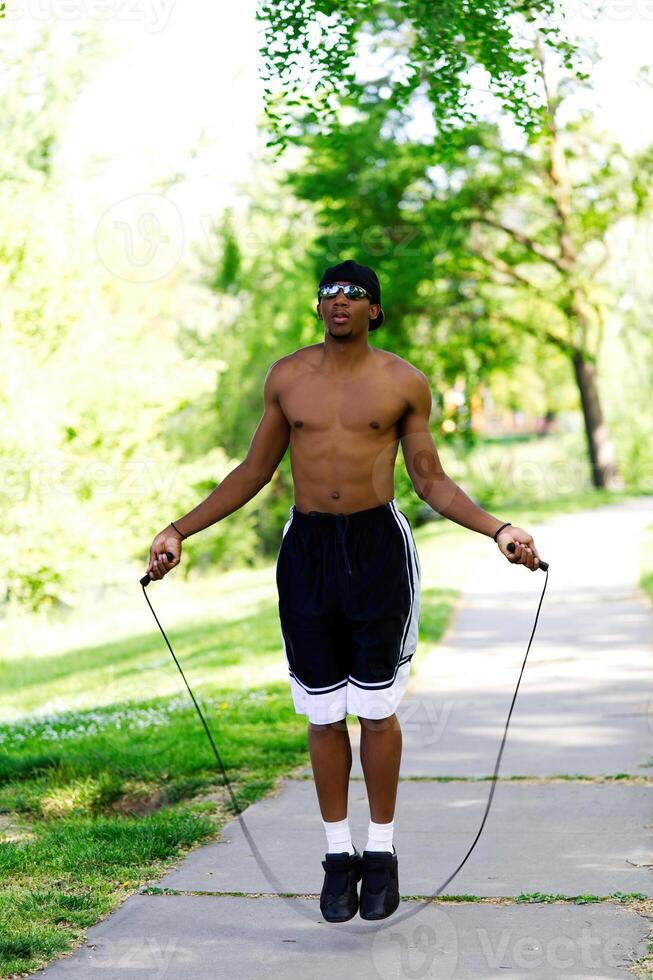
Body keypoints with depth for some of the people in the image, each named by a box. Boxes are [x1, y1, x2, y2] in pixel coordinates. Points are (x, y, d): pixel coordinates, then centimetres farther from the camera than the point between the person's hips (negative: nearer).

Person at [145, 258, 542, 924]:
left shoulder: (404, 383, 2)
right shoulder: (287, 377, 6)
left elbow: (431, 482, 7)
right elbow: (253, 472, 13)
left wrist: (498, 530, -6)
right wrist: (179, 531, 8)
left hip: (378, 547, -2)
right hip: (307, 550, 2)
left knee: (376, 709, 2)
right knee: (324, 713, 6)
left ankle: (381, 852, 17)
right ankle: (338, 854, 19)